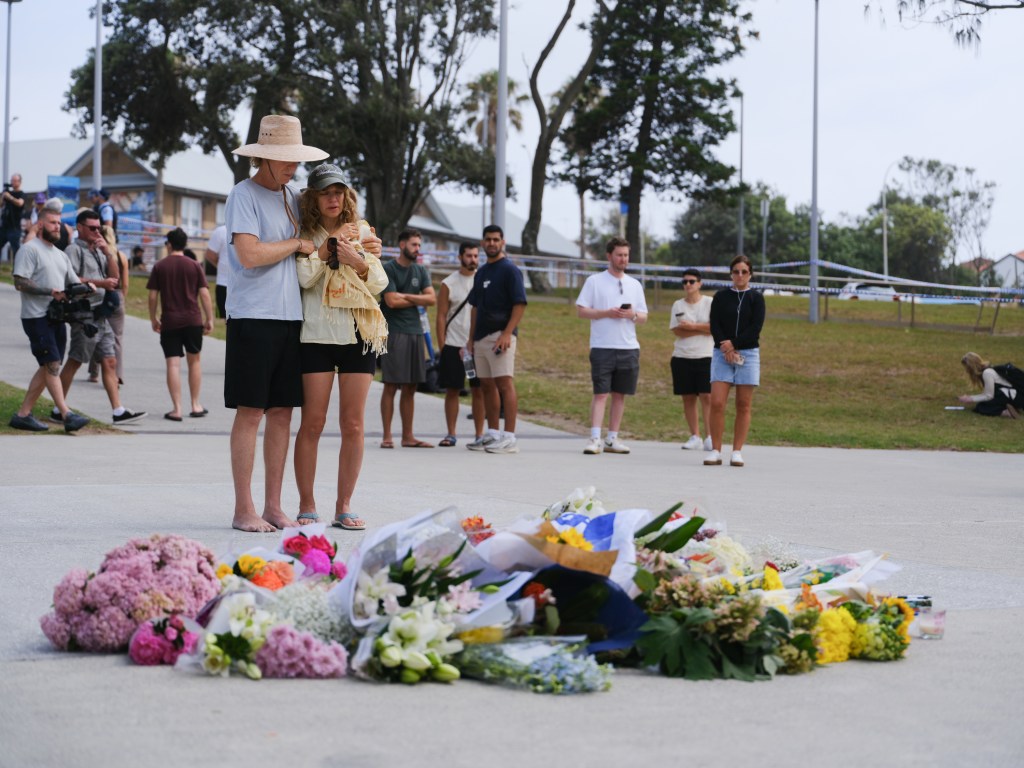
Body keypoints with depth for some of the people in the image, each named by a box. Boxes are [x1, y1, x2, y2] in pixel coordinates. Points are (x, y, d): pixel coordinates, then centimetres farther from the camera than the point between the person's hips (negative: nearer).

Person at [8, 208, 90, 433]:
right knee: (52, 366, -14)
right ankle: (66, 415, -19)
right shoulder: (30, 250, -6)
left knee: (47, 368, 8)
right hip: (37, 318, -9)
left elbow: (74, 283, 21)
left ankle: (23, 414, 13)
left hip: (57, 318, 9)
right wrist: (50, 292, -23)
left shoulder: (60, 255, 21)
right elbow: (20, 282, -15)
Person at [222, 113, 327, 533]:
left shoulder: (292, 196, 16)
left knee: (282, 413, 7)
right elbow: (250, 254, -19)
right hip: (253, 315, -7)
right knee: (250, 412, -4)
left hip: (291, 316, 7)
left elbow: (313, 239, 28)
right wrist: (297, 244, -6)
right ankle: (244, 510, -1)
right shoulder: (244, 195, -6)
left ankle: (273, 506, 13)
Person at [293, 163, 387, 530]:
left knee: (353, 424, 1)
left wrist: (358, 261, -12)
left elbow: (379, 284, 6)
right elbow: (304, 277, -12)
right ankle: (307, 504, 4)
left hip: (359, 334, 2)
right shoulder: (305, 236, 5)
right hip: (317, 334, -2)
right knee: (312, 422, -4)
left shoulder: (362, 233, 13)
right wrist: (331, 243, -8)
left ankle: (344, 506, 8)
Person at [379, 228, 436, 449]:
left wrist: (405, 296, -7)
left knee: (410, 388, 6)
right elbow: (392, 301, -13)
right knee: (391, 386, -5)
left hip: (415, 333, 6)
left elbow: (432, 299, 3)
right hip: (394, 333, -6)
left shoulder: (421, 271, 15)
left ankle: (408, 436, 9)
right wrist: (417, 300, 1)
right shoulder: (388, 269, -2)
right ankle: (387, 436, -2)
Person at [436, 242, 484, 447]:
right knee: (452, 390, 3)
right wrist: (442, 346, -4)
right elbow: (441, 316, 2)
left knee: (478, 390, 2)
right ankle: (451, 434, 10)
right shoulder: (448, 284, 2)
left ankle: (480, 434, 7)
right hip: (453, 345, 0)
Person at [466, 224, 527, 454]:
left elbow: (520, 304, -12)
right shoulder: (481, 273, 18)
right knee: (487, 385, 10)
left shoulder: (510, 270, -5)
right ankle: (492, 434, 16)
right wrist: (471, 338, 16)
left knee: (505, 383, -11)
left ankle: (509, 438, -13)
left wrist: (507, 334, -20)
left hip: (500, 335, -8)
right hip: (481, 337, 8)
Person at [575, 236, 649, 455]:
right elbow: (581, 311, -2)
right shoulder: (594, 281, 3)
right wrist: (607, 313, -14)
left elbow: (644, 317, 14)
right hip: (602, 347, -4)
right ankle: (595, 439, -12)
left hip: (629, 347, 4)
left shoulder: (635, 285, 14)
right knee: (600, 394, -9)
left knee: (620, 395, 7)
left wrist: (632, 315, -8)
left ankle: (612, 439, 13)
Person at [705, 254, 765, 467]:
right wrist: (726, 349, -12)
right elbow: (714, 326, 1)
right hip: (722, 353, 1)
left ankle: (737, 452, 5)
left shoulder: (756, 298, 5)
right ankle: (715, 450, -4)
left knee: (743, 406, 0)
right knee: (717, 403, -9)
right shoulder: (720, 297, 8)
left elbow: (755, 328, -5)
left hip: (748, 354, 0)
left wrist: (733, 344, -11)